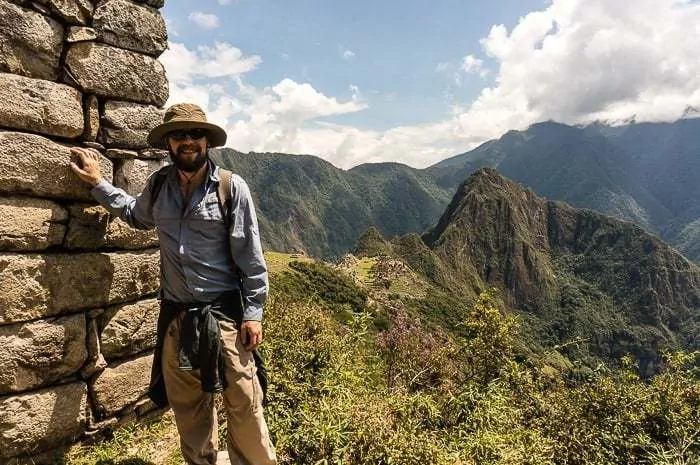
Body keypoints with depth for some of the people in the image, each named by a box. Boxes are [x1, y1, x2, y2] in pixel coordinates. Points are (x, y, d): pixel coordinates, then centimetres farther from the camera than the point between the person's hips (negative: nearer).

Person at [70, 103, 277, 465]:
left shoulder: (232, 187, -9)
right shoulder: (158, 185, 4)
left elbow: (250, 257, -9)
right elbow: (137, 215, 28)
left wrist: (253, 313, -11)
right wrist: (97, 183, 23)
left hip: (223, 313, -4)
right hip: (175, 314, 5)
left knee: (243, 404, 2)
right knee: (188, 408, 18)